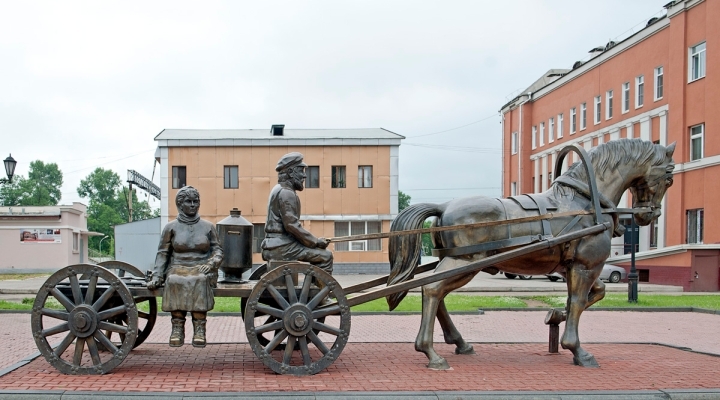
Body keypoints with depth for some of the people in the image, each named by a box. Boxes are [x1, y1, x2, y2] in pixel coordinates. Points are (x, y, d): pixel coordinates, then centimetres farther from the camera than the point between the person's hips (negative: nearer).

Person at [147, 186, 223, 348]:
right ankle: (177, 328, -30)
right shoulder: (171, 227, 11)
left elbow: (218, 250, 11)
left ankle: (199, 330, -36)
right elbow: (162, 253, 8)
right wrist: (157, 276, -4)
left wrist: (211, 263, -10)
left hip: (202, 270, 0)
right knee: (174, 281, -35)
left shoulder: (208, 227, 13)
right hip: (178, 269, 0)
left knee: (200, 281, -36)